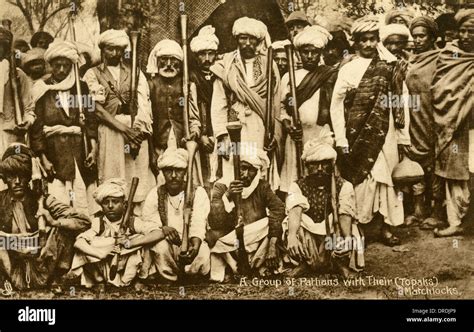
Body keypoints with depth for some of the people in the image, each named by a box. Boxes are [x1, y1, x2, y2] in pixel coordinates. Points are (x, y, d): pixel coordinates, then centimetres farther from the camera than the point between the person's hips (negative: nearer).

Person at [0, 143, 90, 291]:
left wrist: (54, 222, -20)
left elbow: (84, 222, -6)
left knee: (63, 228, -16)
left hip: (39, 271, 1)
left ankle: (53, 279, -2)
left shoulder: (41, 201, -2)